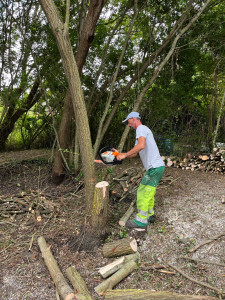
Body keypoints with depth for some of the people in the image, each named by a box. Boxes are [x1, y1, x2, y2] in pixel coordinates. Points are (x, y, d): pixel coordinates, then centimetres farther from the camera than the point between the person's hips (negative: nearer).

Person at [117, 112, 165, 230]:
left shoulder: (141, 128, -7)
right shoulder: (143, 131, 24)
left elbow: (141, 145, -29)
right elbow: (135, 154, 24)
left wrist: (125, 155, -19)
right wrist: (120, 154, 16)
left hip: (154, 167, -10)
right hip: (157, 167, 10)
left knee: (143, 192, -4)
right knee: (149, 192, 19)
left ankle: (141, 221, 4)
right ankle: (149, 215, 32)